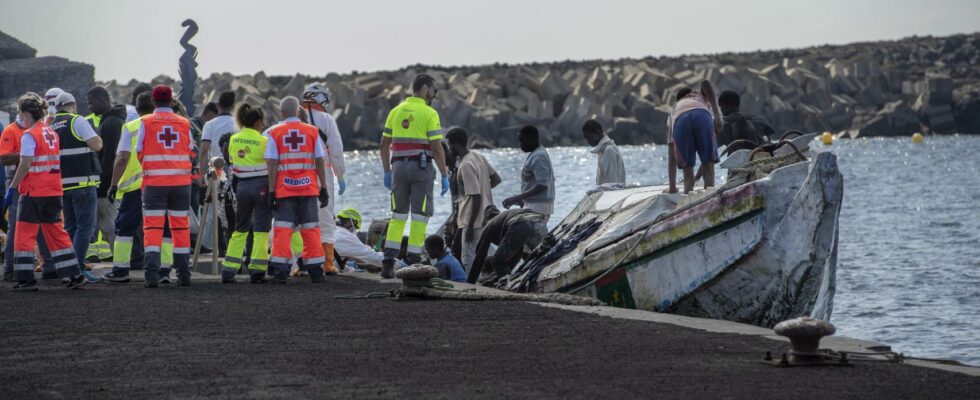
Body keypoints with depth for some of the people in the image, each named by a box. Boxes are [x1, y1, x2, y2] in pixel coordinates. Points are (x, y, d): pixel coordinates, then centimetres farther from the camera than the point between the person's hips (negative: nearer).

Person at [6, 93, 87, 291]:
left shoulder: (29, 135, -11)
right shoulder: (52, 134, 10)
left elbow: (25, 166, -16)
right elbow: (55, 162, 11)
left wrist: (12, 188, -12)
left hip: (33, 193, -7)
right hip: (53, 191, 7)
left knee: (24, 234, 1)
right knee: (56, 233, 12)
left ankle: (26, 279, -2)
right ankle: (75, 276, 10)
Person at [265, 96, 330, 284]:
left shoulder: (275, 133, -1)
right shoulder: (312, 131, 3)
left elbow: (272, 165, -4)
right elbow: (320, 162, 4)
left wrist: (271, 191, -2)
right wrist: (323, 188, 9)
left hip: (284, 189, -1)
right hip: (309, 188, 1)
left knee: (282, 229, 1)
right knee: (310, 229, 7)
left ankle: (280, 271, -5)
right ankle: (315, 271, 8)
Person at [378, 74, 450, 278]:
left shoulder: (396, 112, 10)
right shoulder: (429, 113, -7)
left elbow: (384, 145, 10)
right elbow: (437, 148, -11)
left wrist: (387, 172, 17)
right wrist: (444, 176, -6)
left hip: (399, 166, 5)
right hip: (421, 167, -5)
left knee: (398, 215, 12)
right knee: (419, 216, 1)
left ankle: (388, 262, 5)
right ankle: (413, 263, -2)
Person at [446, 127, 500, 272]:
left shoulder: (466, 166, -20)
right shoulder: (478, 157, 6)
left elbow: (476, 197, -22)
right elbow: (496, 179, 14)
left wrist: (470, 226, -19)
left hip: (474, 221, -9)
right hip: (486, 216, 9)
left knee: (469, 260, -5)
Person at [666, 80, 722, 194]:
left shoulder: (673, 112, 44)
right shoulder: (700, 95, 43)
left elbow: (671, 157, 41)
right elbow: (705, 83, 13)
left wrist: (672, 187, 46)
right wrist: (717, 115, 6)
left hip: (680, 120, 1)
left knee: (688, 173, 9)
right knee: (708, 167, 6)